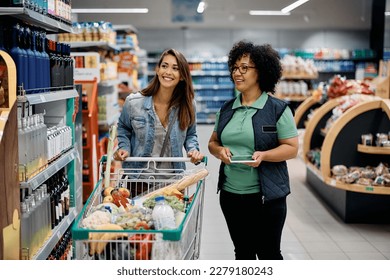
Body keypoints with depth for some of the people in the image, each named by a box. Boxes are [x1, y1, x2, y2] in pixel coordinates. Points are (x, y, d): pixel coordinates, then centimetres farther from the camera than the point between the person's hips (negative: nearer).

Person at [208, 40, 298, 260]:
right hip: (231, 194, 5)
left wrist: (264, 155, -24)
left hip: (266, 196, -5)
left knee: (269, 253, 5)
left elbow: (292, 148, -8)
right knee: (243, 252, 16)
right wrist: (219, 150, -8)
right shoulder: (227, 109, 9)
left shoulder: (278, 109, -7)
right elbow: (213, 142, 15)